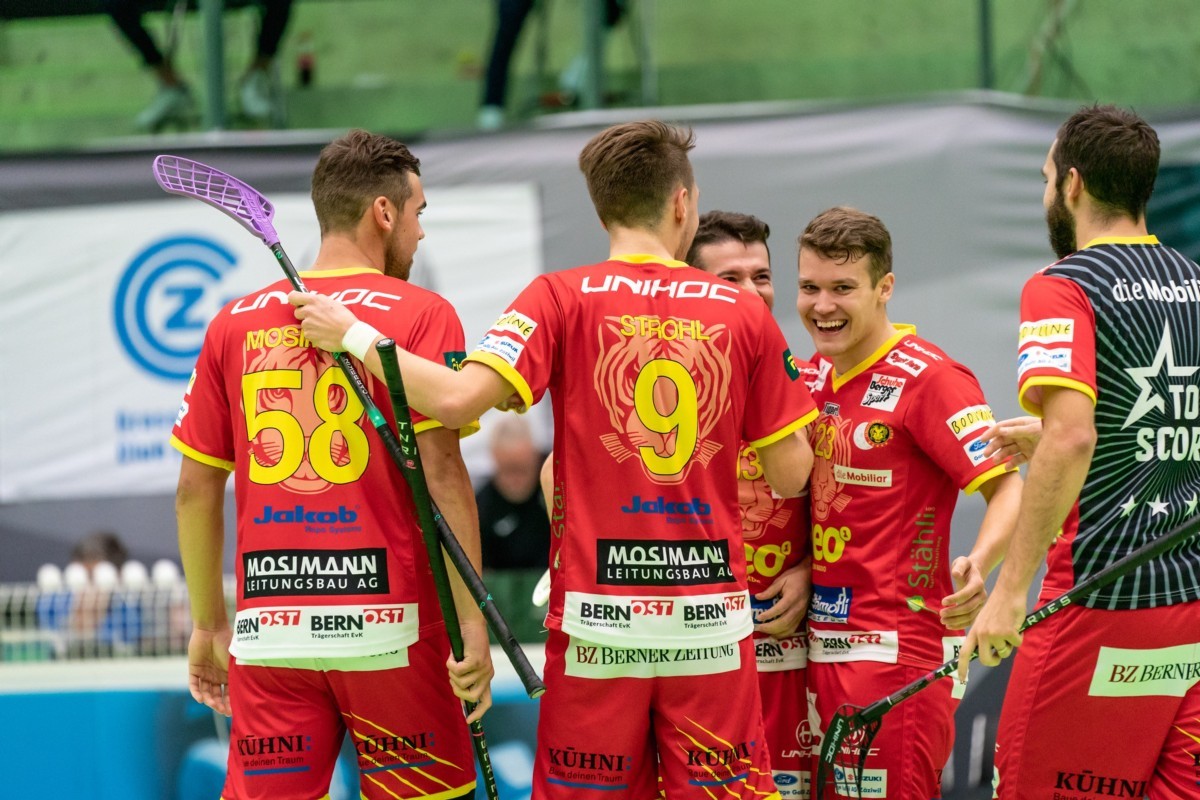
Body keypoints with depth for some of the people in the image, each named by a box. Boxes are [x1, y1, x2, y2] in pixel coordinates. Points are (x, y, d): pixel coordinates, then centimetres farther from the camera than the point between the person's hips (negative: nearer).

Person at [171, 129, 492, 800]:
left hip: (266, 636, 3)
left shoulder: (235, 324, 10)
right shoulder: (422, 316, -2)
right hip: (389, 625, -3)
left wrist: (209, 624, 21)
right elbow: (442, 474, -9)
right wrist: (471, 621, -8)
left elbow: (196, 489, 11)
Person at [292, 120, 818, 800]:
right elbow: (792, 475, 7)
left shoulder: (561, 299, -3)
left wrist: (353, 335, -3)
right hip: (712, 617, 1)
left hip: (597, 617, -1)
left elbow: (458, 398, -15)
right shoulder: (747, 316, 4)